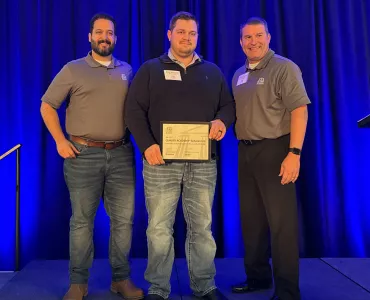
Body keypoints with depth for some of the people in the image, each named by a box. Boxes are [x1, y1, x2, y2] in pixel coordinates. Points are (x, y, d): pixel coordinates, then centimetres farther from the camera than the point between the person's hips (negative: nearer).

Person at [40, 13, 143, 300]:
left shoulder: (127, 71, 13)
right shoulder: (73, 70, 3)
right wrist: (60, 141, -4)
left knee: (123, 219, 4)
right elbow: (47, 106, 5)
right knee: (82, 220, 4)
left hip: (121, 154, 3)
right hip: (83, 155, -2)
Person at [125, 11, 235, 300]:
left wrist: (222, 120, -10)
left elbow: (229, 104, 15)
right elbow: (134, 110, -1)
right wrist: (147, 145, -15)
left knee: (202, 227, 8)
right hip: (161, 161, -2)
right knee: (159, 228, 1)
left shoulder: (212, 71, 15)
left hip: (203, 163, 2)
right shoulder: (150, 70, 7)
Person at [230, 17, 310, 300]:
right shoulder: (239, 75, 15)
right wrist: (237, 141, 8)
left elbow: (299, 111, -14)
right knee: (251, 219, 13)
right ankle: (257, 277, 28)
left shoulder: (284, 68, -5)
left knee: (281, 221, -3)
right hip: (245, 152, 7)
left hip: (274, 150, -7)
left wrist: (294, 153, -21)